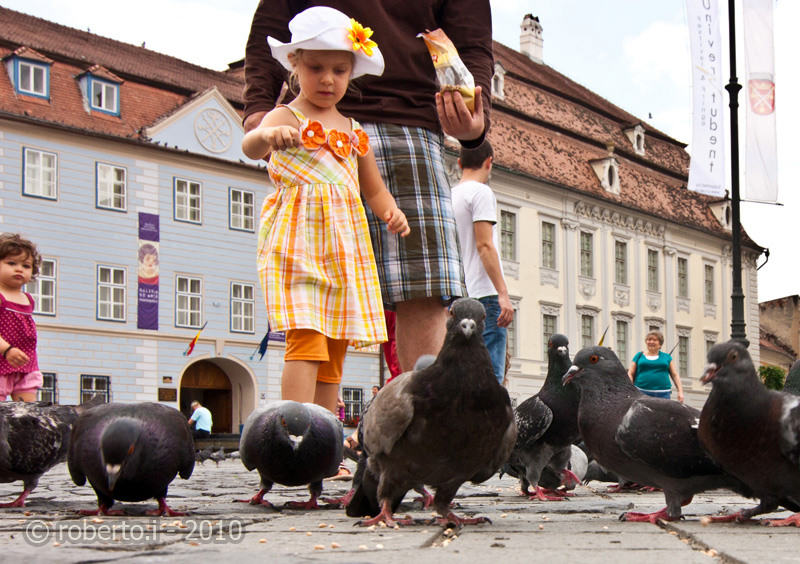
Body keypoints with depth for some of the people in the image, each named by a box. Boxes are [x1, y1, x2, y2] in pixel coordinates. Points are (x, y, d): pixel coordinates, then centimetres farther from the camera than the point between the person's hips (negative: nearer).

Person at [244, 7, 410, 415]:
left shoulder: (354, 131, 17)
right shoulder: (286, 118, 0)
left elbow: (374, 188, 24)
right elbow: (249, 146, -21)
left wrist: (391, 212, 2)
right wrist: (267, 136, -45)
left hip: (345, 248, 6)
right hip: (297, 241, -6)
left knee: (335, 349, 4)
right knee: (307, 339, -19)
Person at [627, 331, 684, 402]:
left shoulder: (667, 357, 16)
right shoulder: (639, 356, 13)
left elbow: (675, 375, 14)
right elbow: (630, 374, 10)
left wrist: (680, 391, 3)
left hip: (663, 394, 1)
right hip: (642, 393, -1)